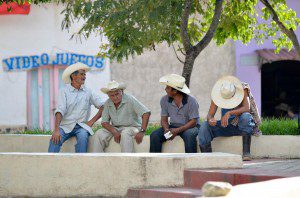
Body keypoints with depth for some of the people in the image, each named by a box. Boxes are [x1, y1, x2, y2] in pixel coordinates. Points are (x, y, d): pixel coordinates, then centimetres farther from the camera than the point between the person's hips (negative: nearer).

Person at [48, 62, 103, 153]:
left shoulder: (88, 92, 9)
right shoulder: (64, 91, 2)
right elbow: (60, 111, -10)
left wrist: (92, 121, -4)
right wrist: (56, 130, -23)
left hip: (81, 126, 1)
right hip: (66, 125, -1)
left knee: (83, 137, -31)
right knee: (55, 139, -27)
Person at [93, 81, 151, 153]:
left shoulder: (130, 99, -13)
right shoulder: (107, 104, 1)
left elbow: (146, 113, -19)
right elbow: (104, 122, 0)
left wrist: (142, 132, -27)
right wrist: (114, 132, -20)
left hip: (132, 127, -4)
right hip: (115, 128, 5)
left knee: (125, 134, -37)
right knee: (99, 133, -18)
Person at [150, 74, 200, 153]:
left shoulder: (191, 101, -15)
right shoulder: (164, 100, -2)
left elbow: (193, 121, -15)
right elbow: (164, 119, 5)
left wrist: (177, 130, -27)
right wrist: (166, 129, -19)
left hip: (189, 127, -4)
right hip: (173, 126, 4)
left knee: (189, 135, -38)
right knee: (154, 135, -19)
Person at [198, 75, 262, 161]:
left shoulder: (242, 89, -18)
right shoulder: (217, 93, -9)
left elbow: (247, 108, -32)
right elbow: (210, 114, -11)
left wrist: (229, 113, -44)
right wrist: (210, 119, -35)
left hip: (242, 125, -3)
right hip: (227, 126, 3)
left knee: (245, 116, -38)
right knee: (205, 126, -21)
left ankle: (246, 152, -33)